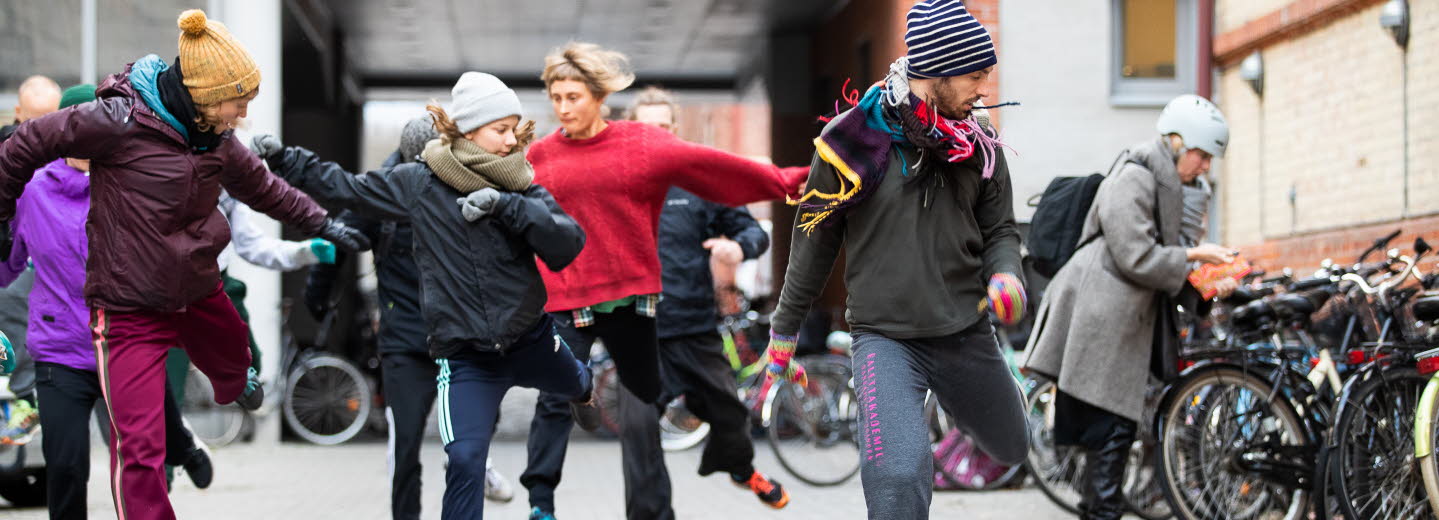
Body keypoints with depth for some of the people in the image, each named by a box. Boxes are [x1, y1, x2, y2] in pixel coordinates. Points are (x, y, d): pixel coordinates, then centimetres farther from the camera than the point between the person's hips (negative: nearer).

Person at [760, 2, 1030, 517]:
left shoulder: (979, 145, 1)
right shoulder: (850, 138, -9)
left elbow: (1000, 229, 10)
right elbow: (815, 239, 2)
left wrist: (1005, 276, -14)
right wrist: (784, 330, 9)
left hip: (967, 334, 4)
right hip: (885, 336, -4)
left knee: (1010, 450, 23)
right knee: (898, 477, -26)